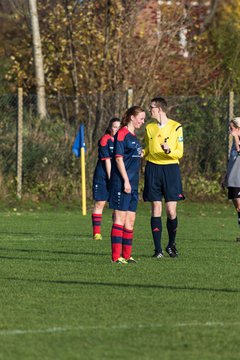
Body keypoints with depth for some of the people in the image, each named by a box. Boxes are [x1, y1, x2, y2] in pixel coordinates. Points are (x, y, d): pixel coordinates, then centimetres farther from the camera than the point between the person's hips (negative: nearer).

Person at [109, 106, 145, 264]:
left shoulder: (133, 136, 18)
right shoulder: (122, 134, -9)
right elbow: (119, 158, -15)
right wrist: (126, 181, -18)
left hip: (133, 183, 9)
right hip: (122, 182, -9)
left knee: (131, 219, 9)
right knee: (120, 218, -8)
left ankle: (126, 255, 13)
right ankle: (116, 256, -8)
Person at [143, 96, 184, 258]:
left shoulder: (176, 127, -2)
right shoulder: (149, 128, 11)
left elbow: (180, 153, -3)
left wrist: (169, 150, -23)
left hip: (171, 169, -3)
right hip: (153, 169, 3)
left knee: (171, 211, -5)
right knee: (156, 209, -2)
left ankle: (171, 244, 16)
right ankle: (158, 248, 1)